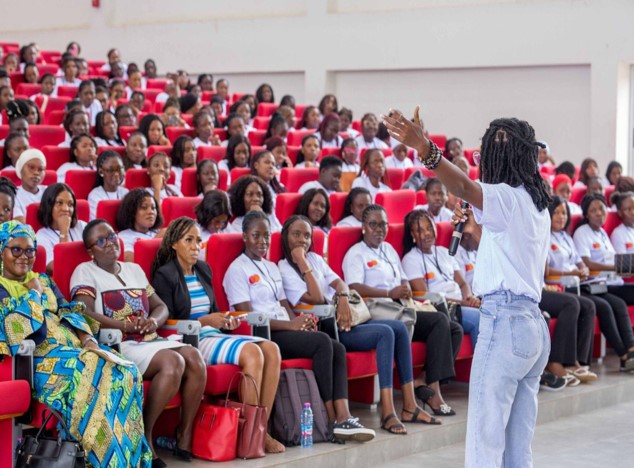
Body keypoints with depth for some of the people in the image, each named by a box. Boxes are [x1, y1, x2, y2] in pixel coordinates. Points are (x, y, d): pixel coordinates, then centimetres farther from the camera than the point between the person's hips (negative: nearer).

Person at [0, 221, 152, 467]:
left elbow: (69, 312, 14)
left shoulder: (44, 281, 25)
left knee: (125, 371, -21)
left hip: (72, 348, 7)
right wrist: (35, 293, 0)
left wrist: (88, 339, -4)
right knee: (96, 373, -32)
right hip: (38, 358, -6)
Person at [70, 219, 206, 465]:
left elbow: (161, 306, 22)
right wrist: (127, 326, -18)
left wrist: (153, 321, -3)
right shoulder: (85, 272, 3)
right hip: (118, 345, -7)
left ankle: (185, 435, -13)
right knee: (173, 362, -32)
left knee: (194, 357, -22)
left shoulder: (134, 269, 24)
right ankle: (144, 436, -21)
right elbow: (84, 314, -13)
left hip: (149, 340, 7)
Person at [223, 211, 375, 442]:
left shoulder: (271, 267, 24)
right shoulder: (237, 270, -2)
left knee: (338, 348, -17)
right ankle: (331, 419, -23)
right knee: (322, 342, -28)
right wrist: (291, 325, -18)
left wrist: (301, 321, -3)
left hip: (286, 331, 8)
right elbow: (247, 316, -11)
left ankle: (343, 417, -28)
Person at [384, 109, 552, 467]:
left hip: (505, 322, -9)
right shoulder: (537, 204, 17)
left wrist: (424, 148, -45)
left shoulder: (509, 198, -10)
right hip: (533, 325, 9)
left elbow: (466, 188, -30)